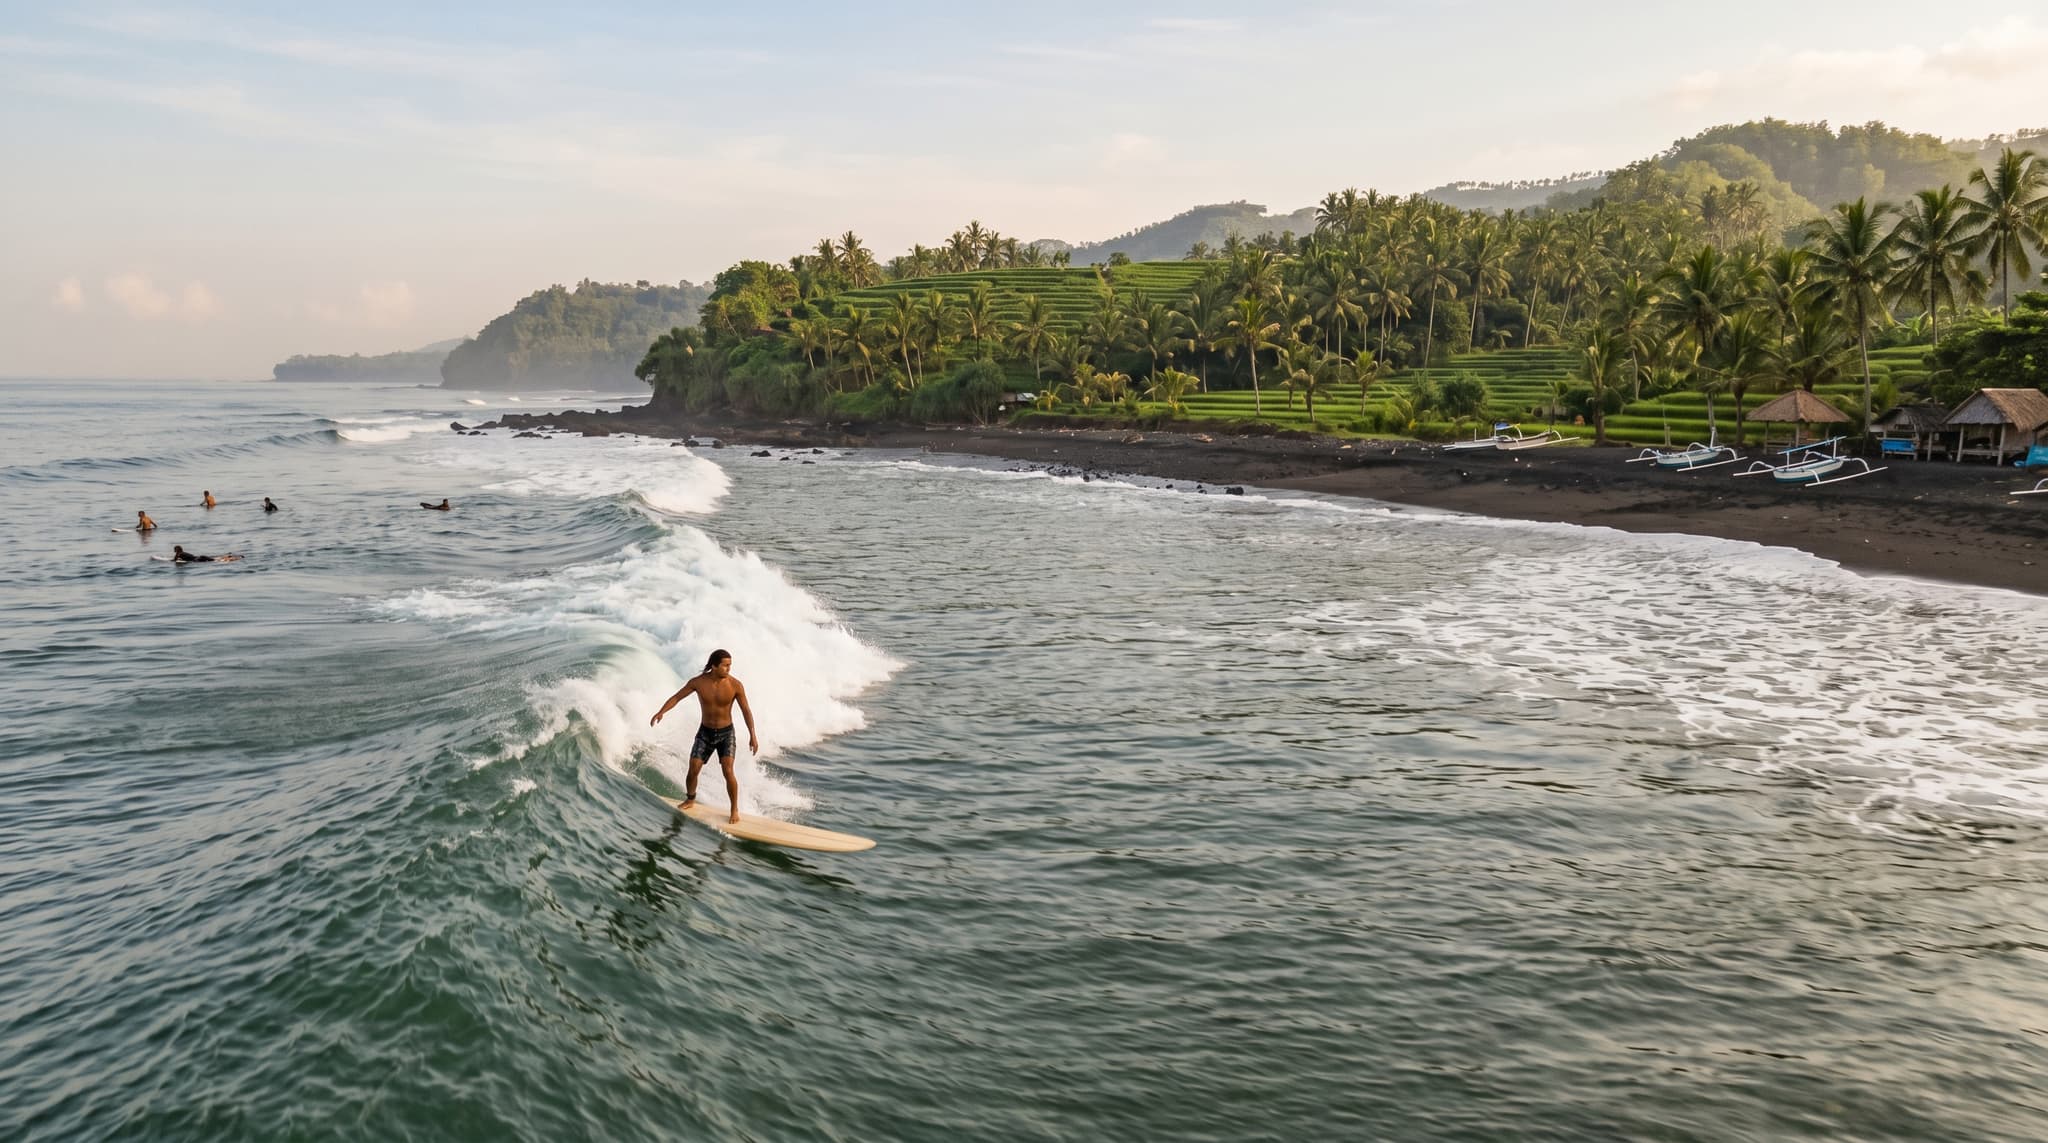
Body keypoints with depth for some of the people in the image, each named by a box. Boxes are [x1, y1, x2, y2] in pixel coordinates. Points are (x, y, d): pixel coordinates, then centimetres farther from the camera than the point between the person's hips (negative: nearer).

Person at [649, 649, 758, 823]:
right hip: (705, 732, 2)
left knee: (728, 772, -16)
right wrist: (661, 712, -22)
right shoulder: (698, 682, -13)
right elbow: (676, 697, -6)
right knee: (693, 770, -1)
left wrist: (752, 735, -15)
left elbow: (746, 710, -10)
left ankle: (735, 810, 0)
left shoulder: (735, 685, -16)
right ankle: (690, 799, 29)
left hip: (726, 733, -2)